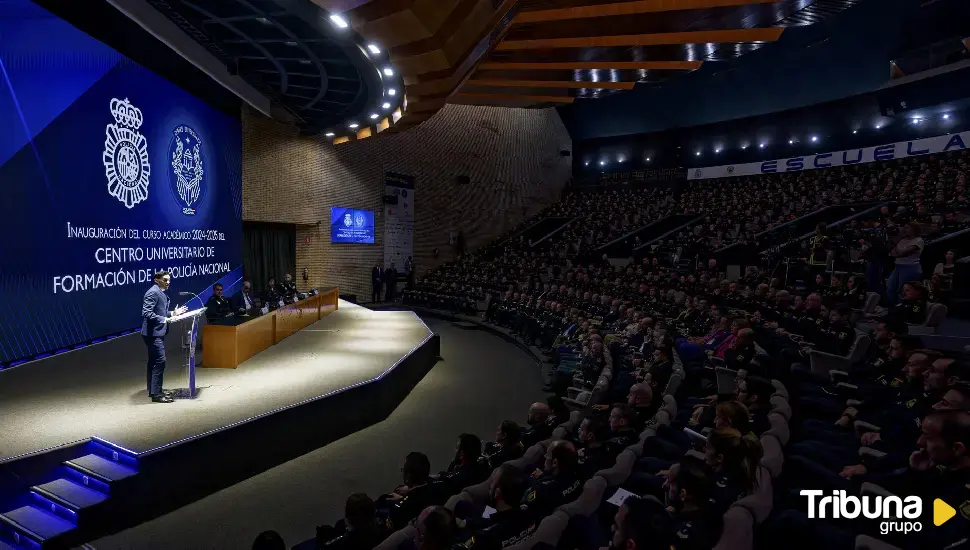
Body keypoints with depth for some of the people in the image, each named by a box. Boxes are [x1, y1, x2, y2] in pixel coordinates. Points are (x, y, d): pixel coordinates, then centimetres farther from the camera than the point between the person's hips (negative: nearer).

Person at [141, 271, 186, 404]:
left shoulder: (161, 293, 14)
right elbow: (146, 313, -24)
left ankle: (153, 390, 27)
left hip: (158, 332, 11)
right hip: (153, 332, -11)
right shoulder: (153, 292, -16)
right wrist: (164, 319, -26)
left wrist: (173, 313, 11)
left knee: (154, 361, 17)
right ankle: (156, 393, -6)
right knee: (160, 361, -10)